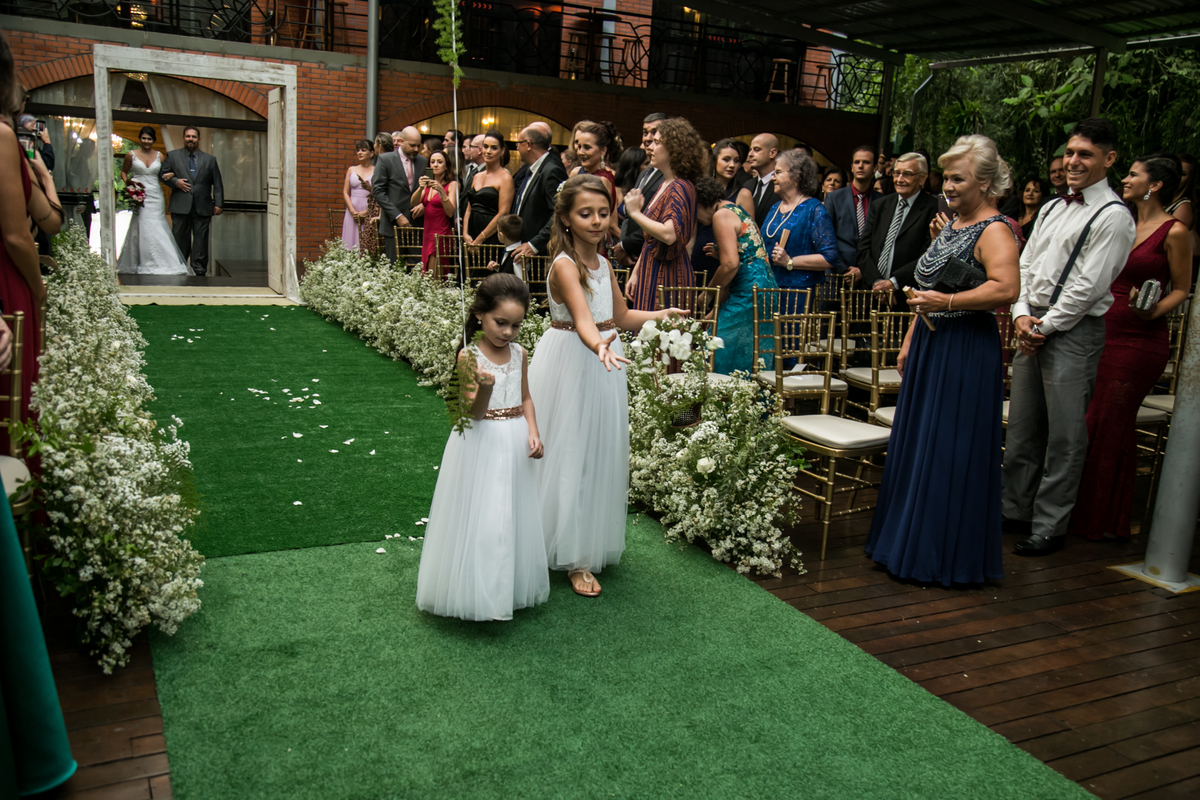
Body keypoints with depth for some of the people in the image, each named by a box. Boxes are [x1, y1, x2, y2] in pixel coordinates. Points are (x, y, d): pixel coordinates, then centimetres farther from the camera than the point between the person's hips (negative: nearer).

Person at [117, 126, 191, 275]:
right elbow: (124, 172, 16)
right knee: (142, 229, -4)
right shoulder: (131, 155, 4)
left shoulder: (159, 156, 8)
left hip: (156, 197, 1)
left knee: (157, 229, -3)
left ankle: (161, 263, 2)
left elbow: (164, 174, 18)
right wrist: (128, 184, -2)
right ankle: (144, 264, 2)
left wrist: (170, 175, -5)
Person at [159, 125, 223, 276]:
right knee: (180, 240, 4)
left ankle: (200, 271, 5)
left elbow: (217, 184, 10)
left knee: (201, 240, 0)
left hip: (202, 208, 0)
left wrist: (218, 204, 1)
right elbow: (162, 174, 11)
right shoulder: (173, 156, 11)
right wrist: (175, 181, -7)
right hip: (180, 207, 0)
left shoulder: (210, 160, 12)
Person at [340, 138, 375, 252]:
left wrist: (370, 188, -17)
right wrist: (353, 211, -3)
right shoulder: (351, 169, 15)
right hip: (352, 212, 3)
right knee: (351, 244, -3)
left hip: (369, 212, -3)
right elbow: (345, 193, 10)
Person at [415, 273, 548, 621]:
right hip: (481, 445, -5)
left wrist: (534, 433, -3)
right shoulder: (469, 356, -13)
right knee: (479, 518, -2)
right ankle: (477, 592, 14)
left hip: (515, 444, 6)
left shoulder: (519, 354, 4)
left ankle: (512, 588, 29)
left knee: (514, 517, 14)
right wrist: (484, 387, -36)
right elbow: (474, 413, -17)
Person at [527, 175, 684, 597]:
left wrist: (662, 314, 9)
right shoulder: (564, 265, -18)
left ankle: (592, 544, 31)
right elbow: (582, 319, -34)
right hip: (571, 366, -8)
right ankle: (573, 557, 13)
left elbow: (620, 317, 19)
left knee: (600, 454, 15)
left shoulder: (604, 264, 7)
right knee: (569, 455, 1)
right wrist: (599, 346, -53)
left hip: (602, 364, 8)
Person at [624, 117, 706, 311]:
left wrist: (635, 213, -18)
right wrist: (636, 273, 17)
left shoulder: (680, 187, -15)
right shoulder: (665, 184, 14)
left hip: (668, 275, -9)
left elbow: (669, 234, -30)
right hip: (651, 272, 9)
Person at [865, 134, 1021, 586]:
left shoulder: (994, 231, -12)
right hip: (930, 346, 9)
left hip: (966, 352, -9)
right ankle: (910, 542, 26)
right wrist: (909, 342, 17)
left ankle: (948, 556, 9)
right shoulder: (951, 227, 16)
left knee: (950, 451, -3)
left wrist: (947, 302, -25)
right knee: (916, 443, 13)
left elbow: (1005, 289, -27)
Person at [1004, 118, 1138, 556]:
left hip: (1074, 330, -7)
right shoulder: (1052, 208, 16)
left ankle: (1049, 527, 8)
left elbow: (1088, 286, -13)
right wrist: (1022, 314, 0)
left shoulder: (1113, 216, -7)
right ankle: (1015, 510, 24)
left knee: (1064, 435, -1)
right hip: (1034, 327, 7)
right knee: (1022, 427, 12)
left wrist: (1045, 327, -10)